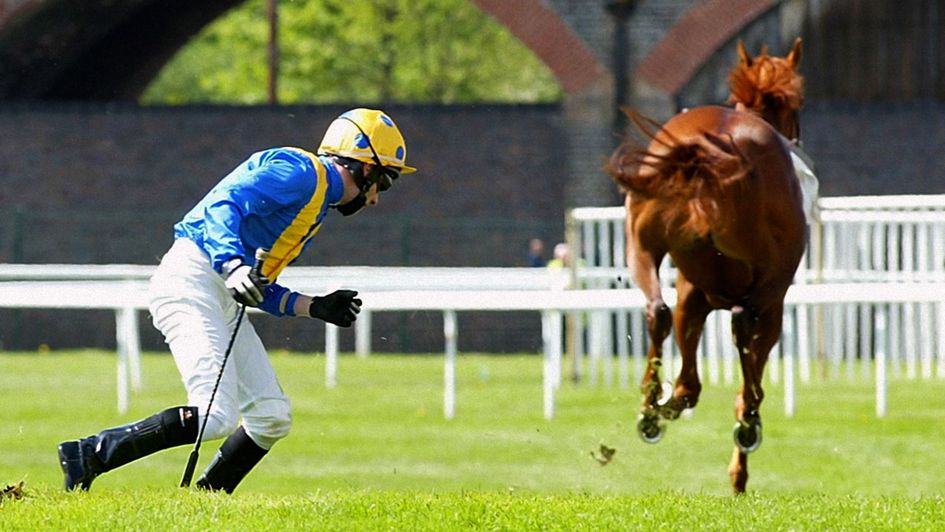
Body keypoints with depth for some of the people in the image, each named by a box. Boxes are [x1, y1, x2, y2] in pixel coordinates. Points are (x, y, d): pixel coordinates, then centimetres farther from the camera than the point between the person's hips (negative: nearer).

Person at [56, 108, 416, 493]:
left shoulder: (318, 203, 25)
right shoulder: (301, 172, -5)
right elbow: (224, 205, -21)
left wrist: (316, 307, 20)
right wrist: (234, 266, -36)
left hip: (224, 301, 11)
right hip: (191, 281, -11)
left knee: (271, 417, 6)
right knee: (216, 417, -21)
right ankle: (90, 454, -18)